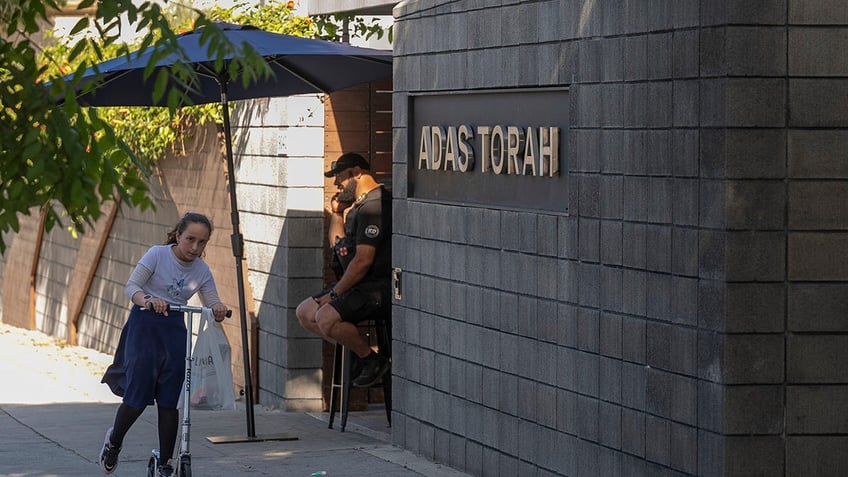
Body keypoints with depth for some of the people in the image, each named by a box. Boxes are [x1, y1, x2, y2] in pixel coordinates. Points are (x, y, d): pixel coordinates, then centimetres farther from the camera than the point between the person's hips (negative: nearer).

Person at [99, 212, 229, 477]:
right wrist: (147, 301, -37)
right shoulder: (157, 254, -9)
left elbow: (212, 303, 1)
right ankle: (114, 440, 22)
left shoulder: (202, 270, 2)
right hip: (145, 325, -3)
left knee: (170, 400, -1)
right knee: (138, 395, -7)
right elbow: (132, 286, -15)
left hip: (175, 329, 3)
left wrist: (218, 309, -24)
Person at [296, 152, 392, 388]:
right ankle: (360, 353, 8)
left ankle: (374, 360, -8)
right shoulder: (358, 204, 17)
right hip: (359, 284, 11)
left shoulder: (374, 205, -19)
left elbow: (363, 260, -23)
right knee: (304, 313, 9)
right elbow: (337, 246, 27)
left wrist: (335, 293, -16)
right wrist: (336, 213, 13)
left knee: (326, 318, -28)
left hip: (378, 287, -11)